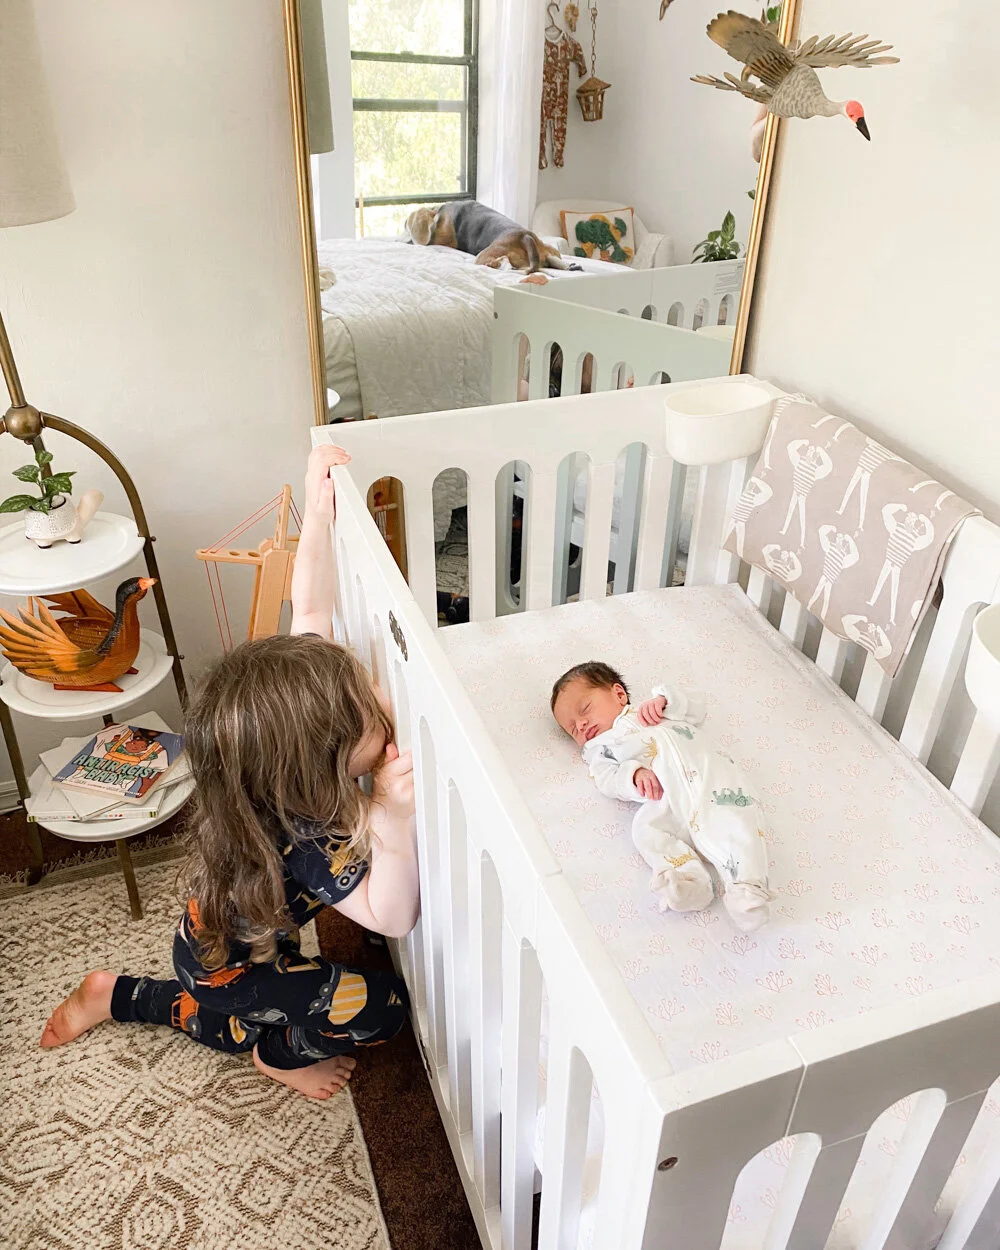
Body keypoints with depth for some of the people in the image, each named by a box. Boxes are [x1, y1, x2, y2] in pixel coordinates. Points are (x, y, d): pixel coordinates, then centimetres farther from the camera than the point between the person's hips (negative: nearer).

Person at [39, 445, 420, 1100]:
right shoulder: (306, 843, -44)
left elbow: (311, 611, -18)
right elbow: (393, 918, -42)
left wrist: (318, 511, -22)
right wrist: (394, 820, -60)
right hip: (229, 968, -7)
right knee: (379, 1006, -12)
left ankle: (120, 996, 37)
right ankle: (282, 1054, 15)